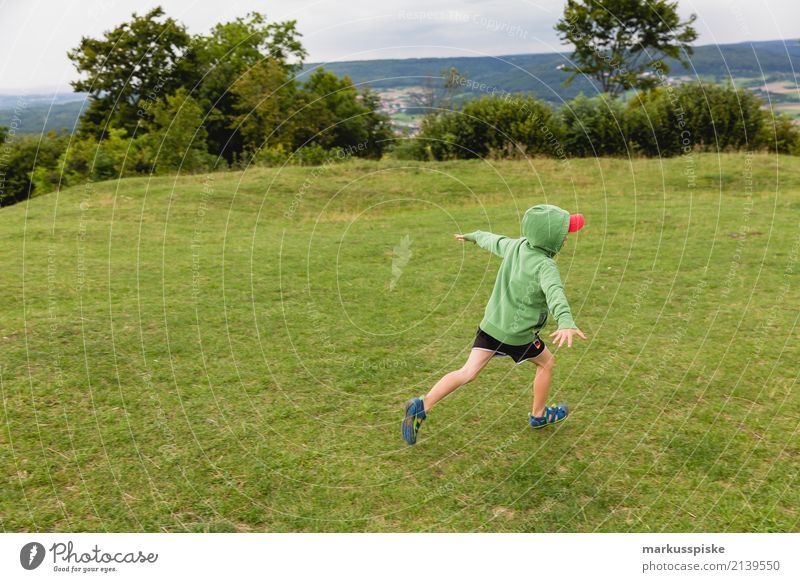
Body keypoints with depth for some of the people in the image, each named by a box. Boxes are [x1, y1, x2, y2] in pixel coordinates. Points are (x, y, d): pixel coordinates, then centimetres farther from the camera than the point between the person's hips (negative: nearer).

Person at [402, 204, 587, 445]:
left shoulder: (515, 245, 0)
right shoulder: (545, 266, -23)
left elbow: (493, 241, 19)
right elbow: (554, 292, -43)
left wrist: (473, 235, 41)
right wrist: (566, 322, -61)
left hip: (491, 323, 6)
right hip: (517, 333, -6)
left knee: (468, 372, 3)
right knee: (547, 362, 21)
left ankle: (423, 406, -10)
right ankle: (538, 415, 37)